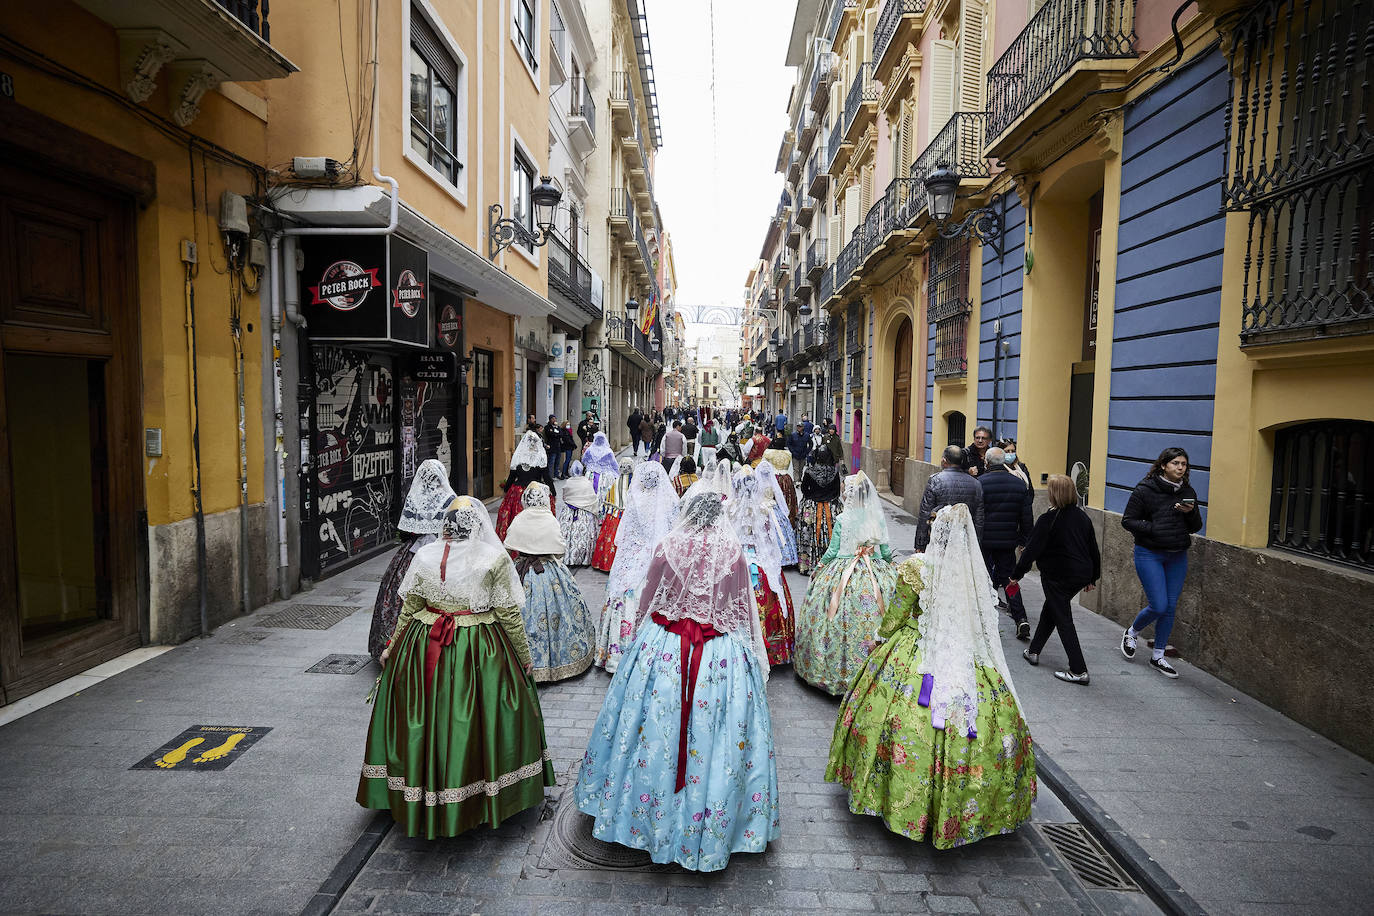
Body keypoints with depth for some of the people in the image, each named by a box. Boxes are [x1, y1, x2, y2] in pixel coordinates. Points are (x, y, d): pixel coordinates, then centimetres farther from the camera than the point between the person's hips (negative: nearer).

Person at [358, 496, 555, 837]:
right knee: (480, 718, 11)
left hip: (425, 648, 3)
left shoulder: (424, 556, -2)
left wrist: (393, 646, 18)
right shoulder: (496, 559, -10)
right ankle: (477, 800, 24)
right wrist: (524, 656, 4)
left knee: (423, 720, 15)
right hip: (480, 653, -2)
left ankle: (420, 801, 30)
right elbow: (509, 614, -7)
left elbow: (409, 608, 4)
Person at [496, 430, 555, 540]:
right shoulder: (541, 458, -8)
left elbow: (511, 477, 6)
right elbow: (547, 478, -7)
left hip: (518, 492, 2)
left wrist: (506, 489, 21)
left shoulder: (517, 457, 0)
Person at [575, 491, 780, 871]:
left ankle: (650, 812, 32)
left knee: (656, 729, 15)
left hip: (662, 652, 1)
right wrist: (755, 658, 17)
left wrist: (640, 640, 22)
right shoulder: (733, 554, -8)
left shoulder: (666, 549, -8)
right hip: (722, 655, 0)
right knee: (716, 736, 9)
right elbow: (745, 612, 3)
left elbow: (646, 604, 5)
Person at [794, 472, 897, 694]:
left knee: (841, 622, 9)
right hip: (874, 574, 3)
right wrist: (891, 567, 23)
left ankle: (838, 669, 18)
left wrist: (818, 567, 11)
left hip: (842, 575, -3)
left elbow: (832, 551, -6)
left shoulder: (842, 520, -12)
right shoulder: (878, 519, -4)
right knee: (871, 617, 11)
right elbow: (886, 551, 4)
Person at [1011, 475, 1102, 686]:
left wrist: (1016, 574, -5)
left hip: (1057, 577, -8)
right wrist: (1092, 578, 22)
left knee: (1063, 619, 0)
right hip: (1081, 574, 8)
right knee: (1050, 610, 22)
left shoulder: (1048, 519, -16)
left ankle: (1079, 671, -1)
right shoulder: (1083, 517, 5)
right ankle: (1033, 651, 34)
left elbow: (1032, 550, -15)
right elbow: (1093, 549, 11)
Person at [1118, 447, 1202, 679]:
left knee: (1170, 608, 7)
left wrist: (1191, 513, -11)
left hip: (1177, 557, 5)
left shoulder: (1188, 492, 5)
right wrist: (1155, 529, -20)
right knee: (1159, 606, -9)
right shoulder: (1145, 489, -10)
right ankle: (1131, 633, 21)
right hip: (1150, 554, -5)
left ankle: (1158, 656, 21)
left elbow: (1196, 527, 9)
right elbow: (1128, 521, -8)